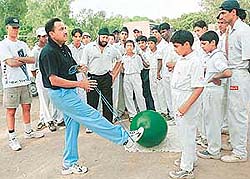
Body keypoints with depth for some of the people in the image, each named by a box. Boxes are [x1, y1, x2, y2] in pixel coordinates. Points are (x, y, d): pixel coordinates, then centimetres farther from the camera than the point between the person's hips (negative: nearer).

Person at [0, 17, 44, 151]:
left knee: (26, 107, 13)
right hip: (11, 82, -6)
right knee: (11, 110, 0)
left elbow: (32, 60, 4)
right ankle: (12, 138, 8)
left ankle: (28, 131, 27)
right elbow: (11, 63, -16)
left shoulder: (22, 44, 14)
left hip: (24, 81, 6)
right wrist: (25, 60, -1)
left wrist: (19, 59, -11)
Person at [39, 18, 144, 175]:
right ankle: (125, 137, 3)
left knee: (72, 126, 14)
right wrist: (79, 84, -19)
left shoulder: (64, 48, 11)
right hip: (61, 94, -10)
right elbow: (54, 80, -23)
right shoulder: (49, 52, -17)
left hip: (69, 92, 10)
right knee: (92, 116, -6)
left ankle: (69, 165, 27)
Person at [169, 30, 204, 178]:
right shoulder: (181, 60, 8)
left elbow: (199, 87, -24)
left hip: (188, 100, -9)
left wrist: (186, 106, -26)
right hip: (179, 99, 10)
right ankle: (190, 158, 40)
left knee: (187, 133, 1)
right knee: (183, 131, 21)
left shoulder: (195, 62, -20)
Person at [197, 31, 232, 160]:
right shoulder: (213, 56, 10)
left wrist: (214, 77, -22)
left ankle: (214, 151, 14)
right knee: (213, 120, 19)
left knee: (212, 121, 1)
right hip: (210, 90, 10)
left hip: (214, 91, -10)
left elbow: (228, 73, -34)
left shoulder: (217, 57, -19)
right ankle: (214, 146, 33)